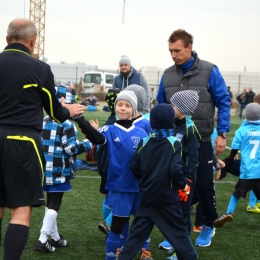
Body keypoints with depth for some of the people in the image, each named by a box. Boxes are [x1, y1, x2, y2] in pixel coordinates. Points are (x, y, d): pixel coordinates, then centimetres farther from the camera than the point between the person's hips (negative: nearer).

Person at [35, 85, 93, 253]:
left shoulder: (44, 121, 7)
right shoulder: (66, 124, -14)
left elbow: (40, 143, 13)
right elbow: (71, 148, -15)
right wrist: (89, 144, -3)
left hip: (46, 169, 7)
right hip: (59, 171, -7)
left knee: (50, 203, 17)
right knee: (54, 205, 0)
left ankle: (55, 238, 27)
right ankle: (43, 240, -5)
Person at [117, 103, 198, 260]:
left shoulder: (144, 143, -1)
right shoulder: (174, 144, -12)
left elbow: (134, 168, 0)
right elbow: (176, 170, -20)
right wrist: (183, 185, -3)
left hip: (147, 196, 3)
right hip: (167, 197, -3)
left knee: (138, 231, 10)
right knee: (179, 231, 8)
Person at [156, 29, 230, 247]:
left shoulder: (209, 71, -8)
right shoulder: (167, 75, 2)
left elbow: (223, 103, -5)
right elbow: (161, 106, 12)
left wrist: (222, 134, -10)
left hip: (201, 141, -3)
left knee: (204, 185, 6)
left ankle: (208, 227, 28)